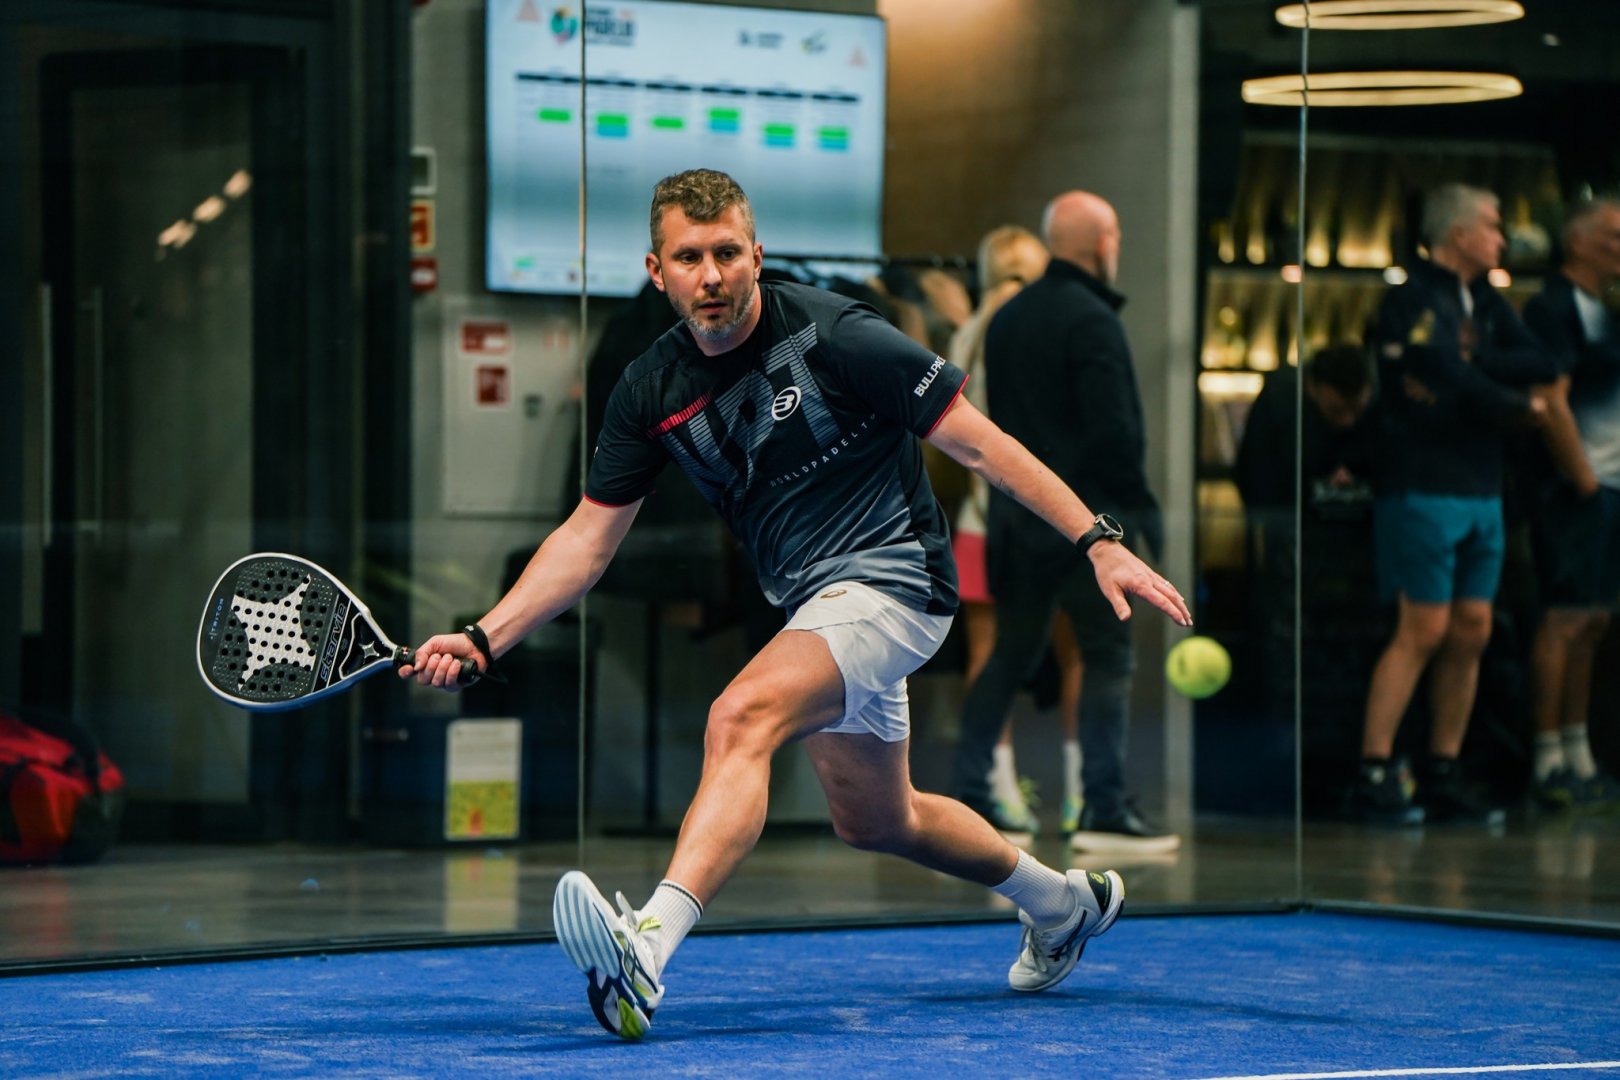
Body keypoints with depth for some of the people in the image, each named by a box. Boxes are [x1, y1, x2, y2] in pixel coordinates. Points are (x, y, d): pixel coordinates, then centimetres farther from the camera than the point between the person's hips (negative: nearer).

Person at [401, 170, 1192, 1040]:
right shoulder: (652, 390, -2)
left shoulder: (832, 337, -18)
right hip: (811, 605, 8)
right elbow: (587, 537, 5)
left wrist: (1099, 543, -19)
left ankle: (647, 946, -47)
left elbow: (979, 444, -14)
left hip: (889, 575, -8)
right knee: (874, 820, 23)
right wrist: (480, 641, -6)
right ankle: (1063, 904, 48)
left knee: (741, 718, -31)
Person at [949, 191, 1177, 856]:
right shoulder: (1092, 320, -13)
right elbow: (1114, 429, -18)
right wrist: (1141, 503, -9)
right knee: (1108, 657, -2)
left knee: (1010, 654, 13)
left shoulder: (1006, 319, 12)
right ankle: (1103, 811, -6)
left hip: (1016, 511, 8)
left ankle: (965, 799, 10)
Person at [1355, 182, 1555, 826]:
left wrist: (1472, 364, -9)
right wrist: (1520, 406, -1)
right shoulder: (1412, 301, -10)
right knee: (1424, 629, -10)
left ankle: (1443, 777, 12)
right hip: (1424, 488, -8)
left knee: (1472, 630, 6)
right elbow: (1460, 389, -18)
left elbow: (1541, 365, 5)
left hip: (1482, 490, 8)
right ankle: (1374, 775, -6)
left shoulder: (1484, 303, 17)